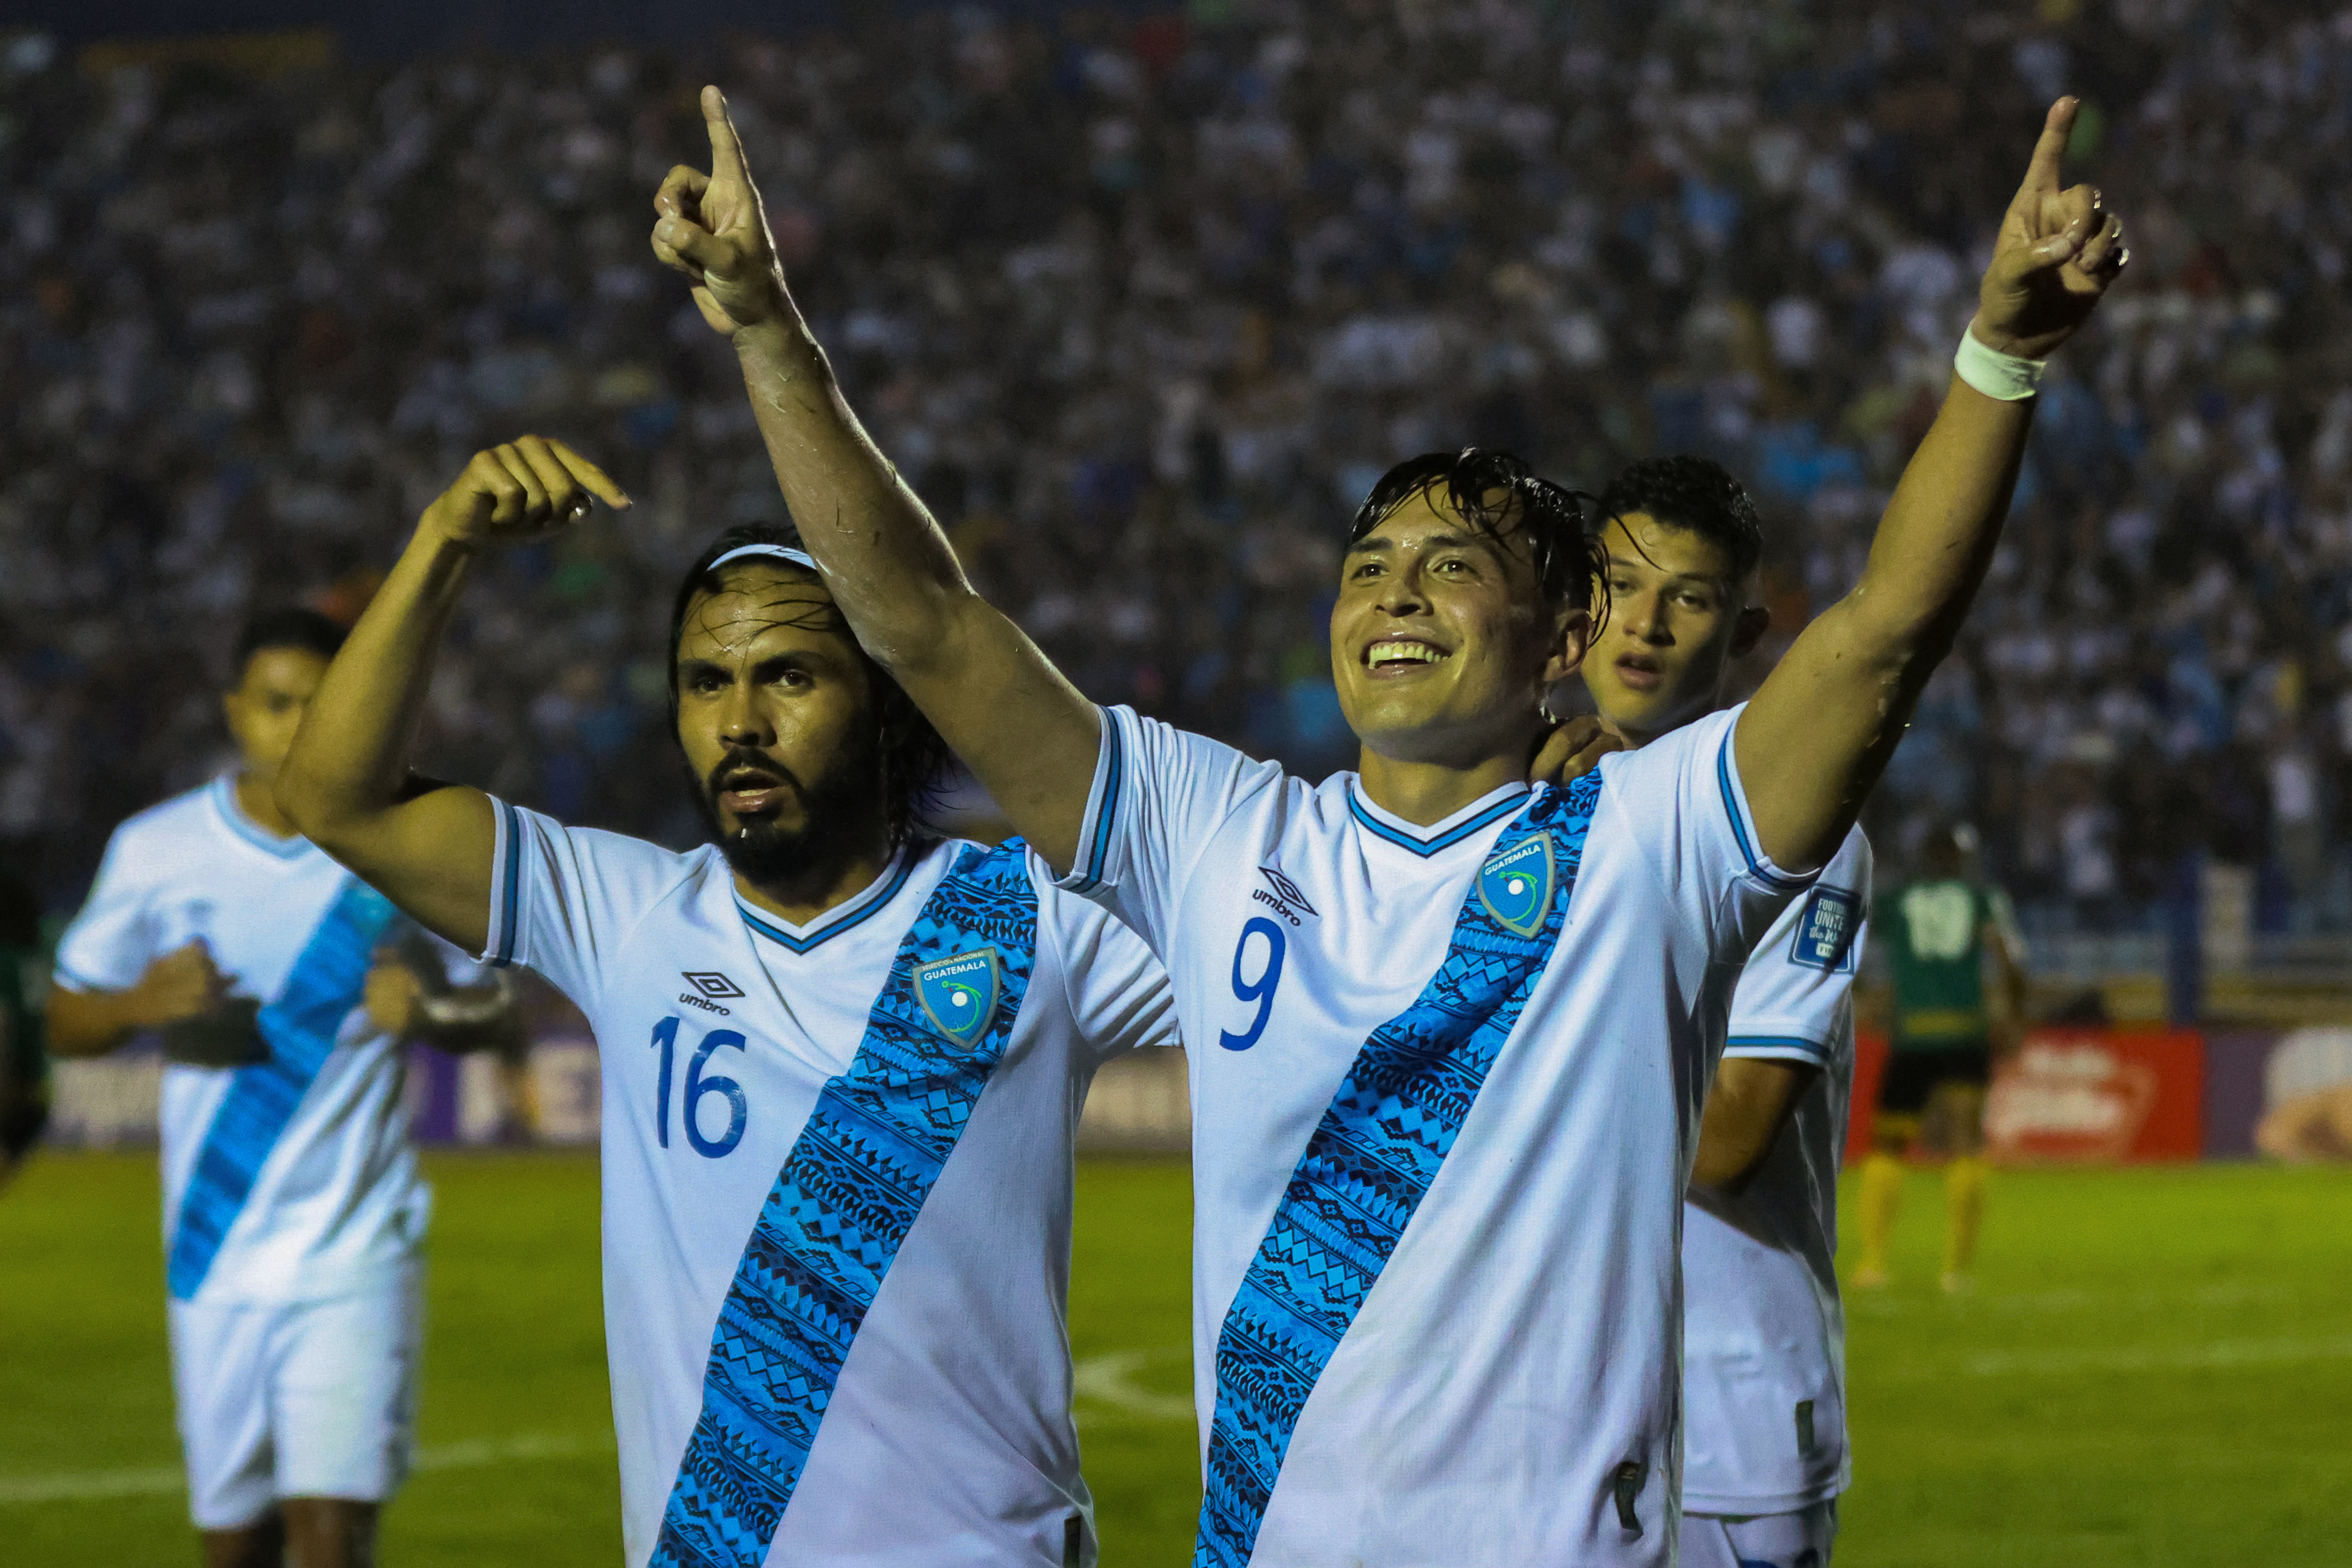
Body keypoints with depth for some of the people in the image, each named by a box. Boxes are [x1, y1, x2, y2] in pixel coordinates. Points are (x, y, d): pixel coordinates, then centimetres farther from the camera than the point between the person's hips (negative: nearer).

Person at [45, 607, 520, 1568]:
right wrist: (141, 1004, -13)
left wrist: (427, 1009, -14)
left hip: (353, 1248, -2)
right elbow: (66, 1024, 9)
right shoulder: (155, 853, 2)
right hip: (217, 1258, 2)